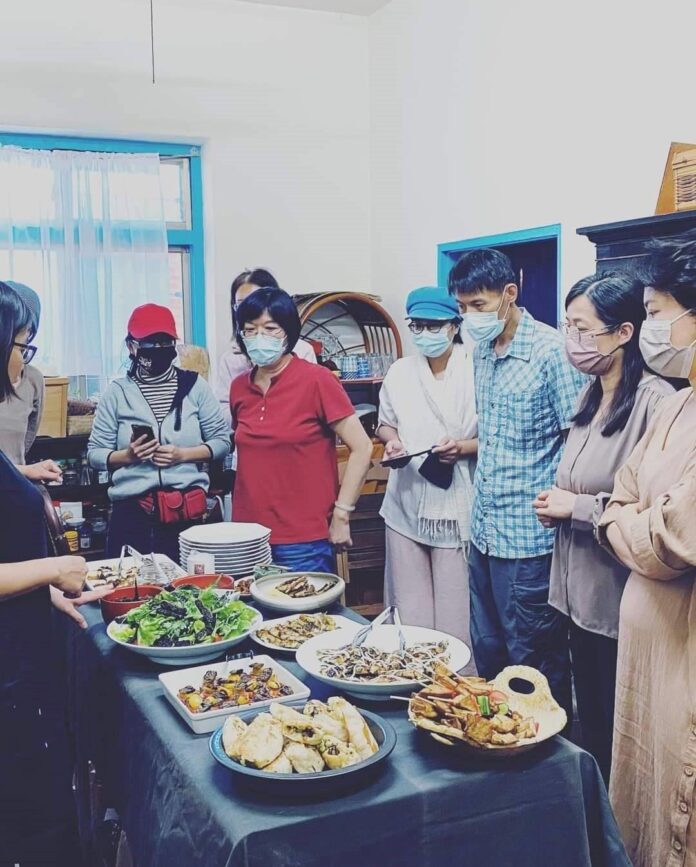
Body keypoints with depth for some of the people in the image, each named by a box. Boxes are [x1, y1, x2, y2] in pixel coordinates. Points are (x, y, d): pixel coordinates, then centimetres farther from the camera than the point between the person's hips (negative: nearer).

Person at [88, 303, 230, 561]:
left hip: (186, 510, 0)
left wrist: (183, 454, -9)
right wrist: (127, 456, -12)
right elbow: (95, 452, 5)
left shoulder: (194, 386, 5)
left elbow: (221, 441, 5)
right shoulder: (117, 392, 5)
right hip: (132, 510, 0)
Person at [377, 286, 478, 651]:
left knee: (455, 611, 0)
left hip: (456, 506, -4)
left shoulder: (475, 371, -5)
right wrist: (391, 440, -1)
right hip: (407, 504, 4)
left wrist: (464, 448, -19)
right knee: (409, 609, 10)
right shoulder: (399, 372, 8)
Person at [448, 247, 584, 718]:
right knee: (488, 653, 20)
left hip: (529, 538, -8)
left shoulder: (552, 351, -14)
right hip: (484, 531, 8)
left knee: (535, 662, 6)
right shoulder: (482, 353, 9)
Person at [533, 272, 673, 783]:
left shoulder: (654, 401, -20)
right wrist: (558, 506, 3)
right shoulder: (591, 396, 9)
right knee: (590, 725, 22)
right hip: (580, 593, 8)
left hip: (621, 605, -8)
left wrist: (578, 506, -18)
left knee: (621, 737, 9)